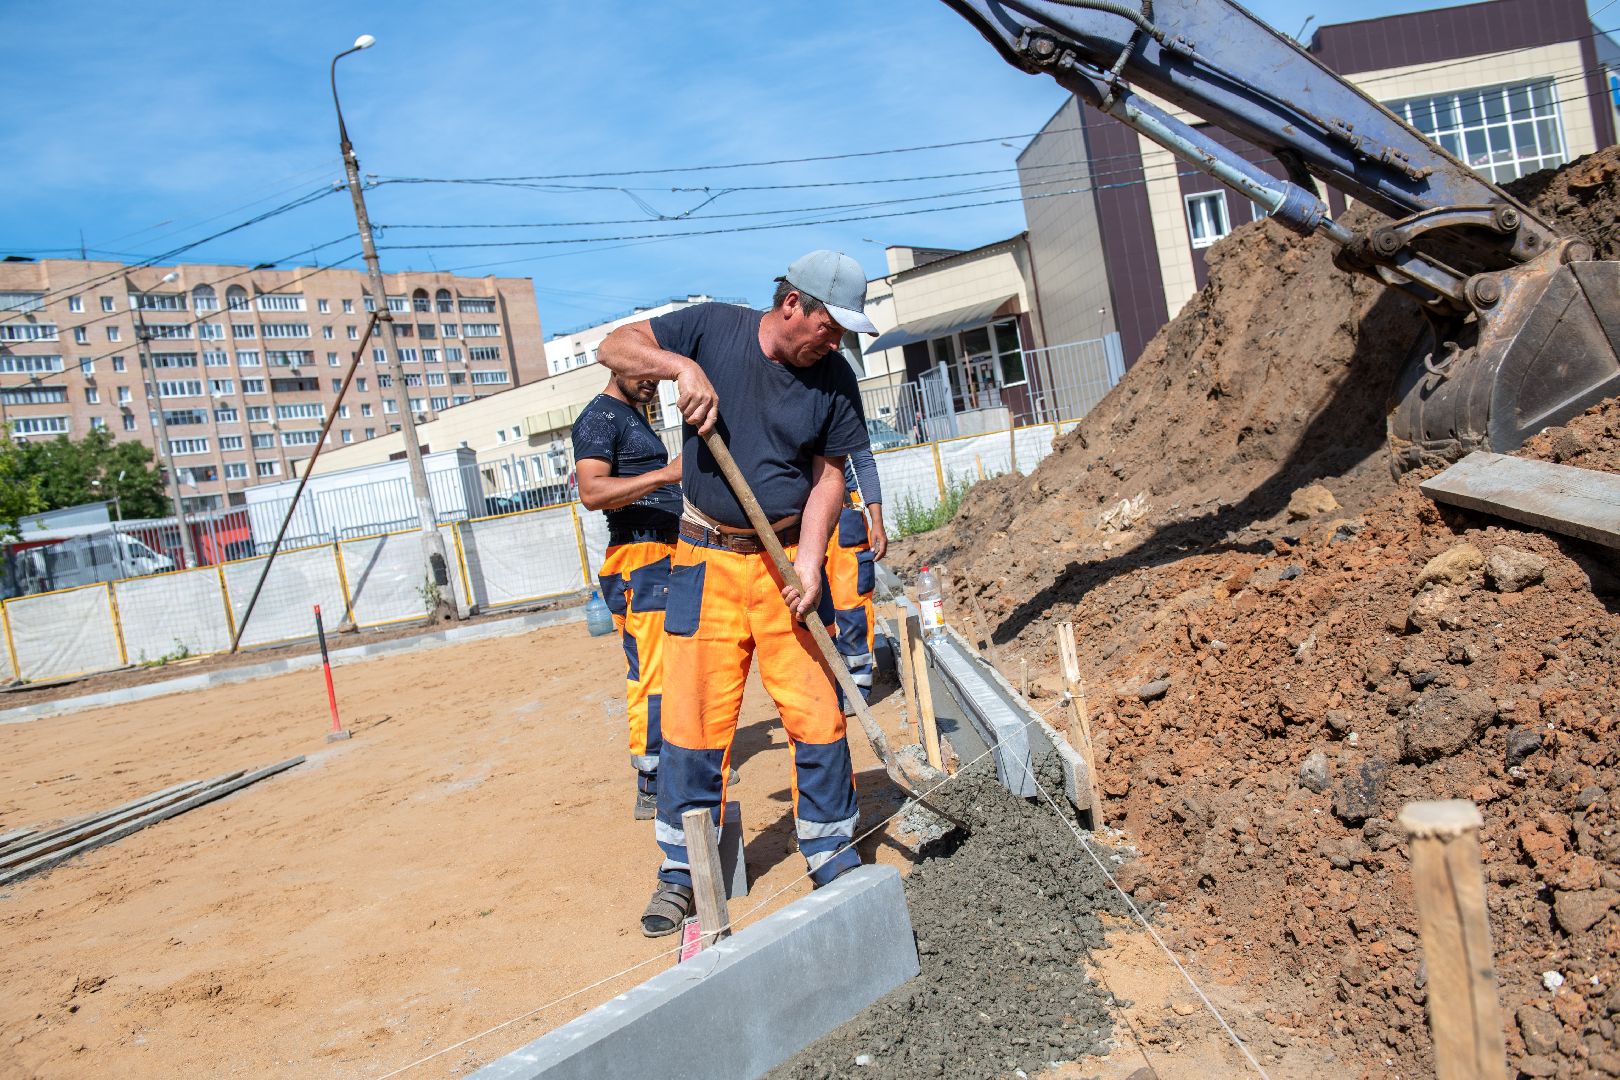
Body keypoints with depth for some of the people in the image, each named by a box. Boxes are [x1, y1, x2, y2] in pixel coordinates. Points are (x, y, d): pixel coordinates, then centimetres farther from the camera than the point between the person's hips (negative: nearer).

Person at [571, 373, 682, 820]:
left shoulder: (635, 417, 23)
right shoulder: (599, 417, -8)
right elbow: (592, 492, -24)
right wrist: (666, 474, -30)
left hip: (668, 556, 10)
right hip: (640, 560, -10)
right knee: (653, 675, -11)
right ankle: (650, 791, -6)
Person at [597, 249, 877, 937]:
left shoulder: (834, 379, 0)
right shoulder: (712, 327, -3)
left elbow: (828, 474, 2)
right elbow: (614, 347, 0)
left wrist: (809, 560, -11)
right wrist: (683, 366, -19)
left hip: (787, 558, 1)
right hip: (708, 562, -1)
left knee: (817, 713, -1)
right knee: (692, 718, 0)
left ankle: (833, 859, 18)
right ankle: (681, 871, 16)